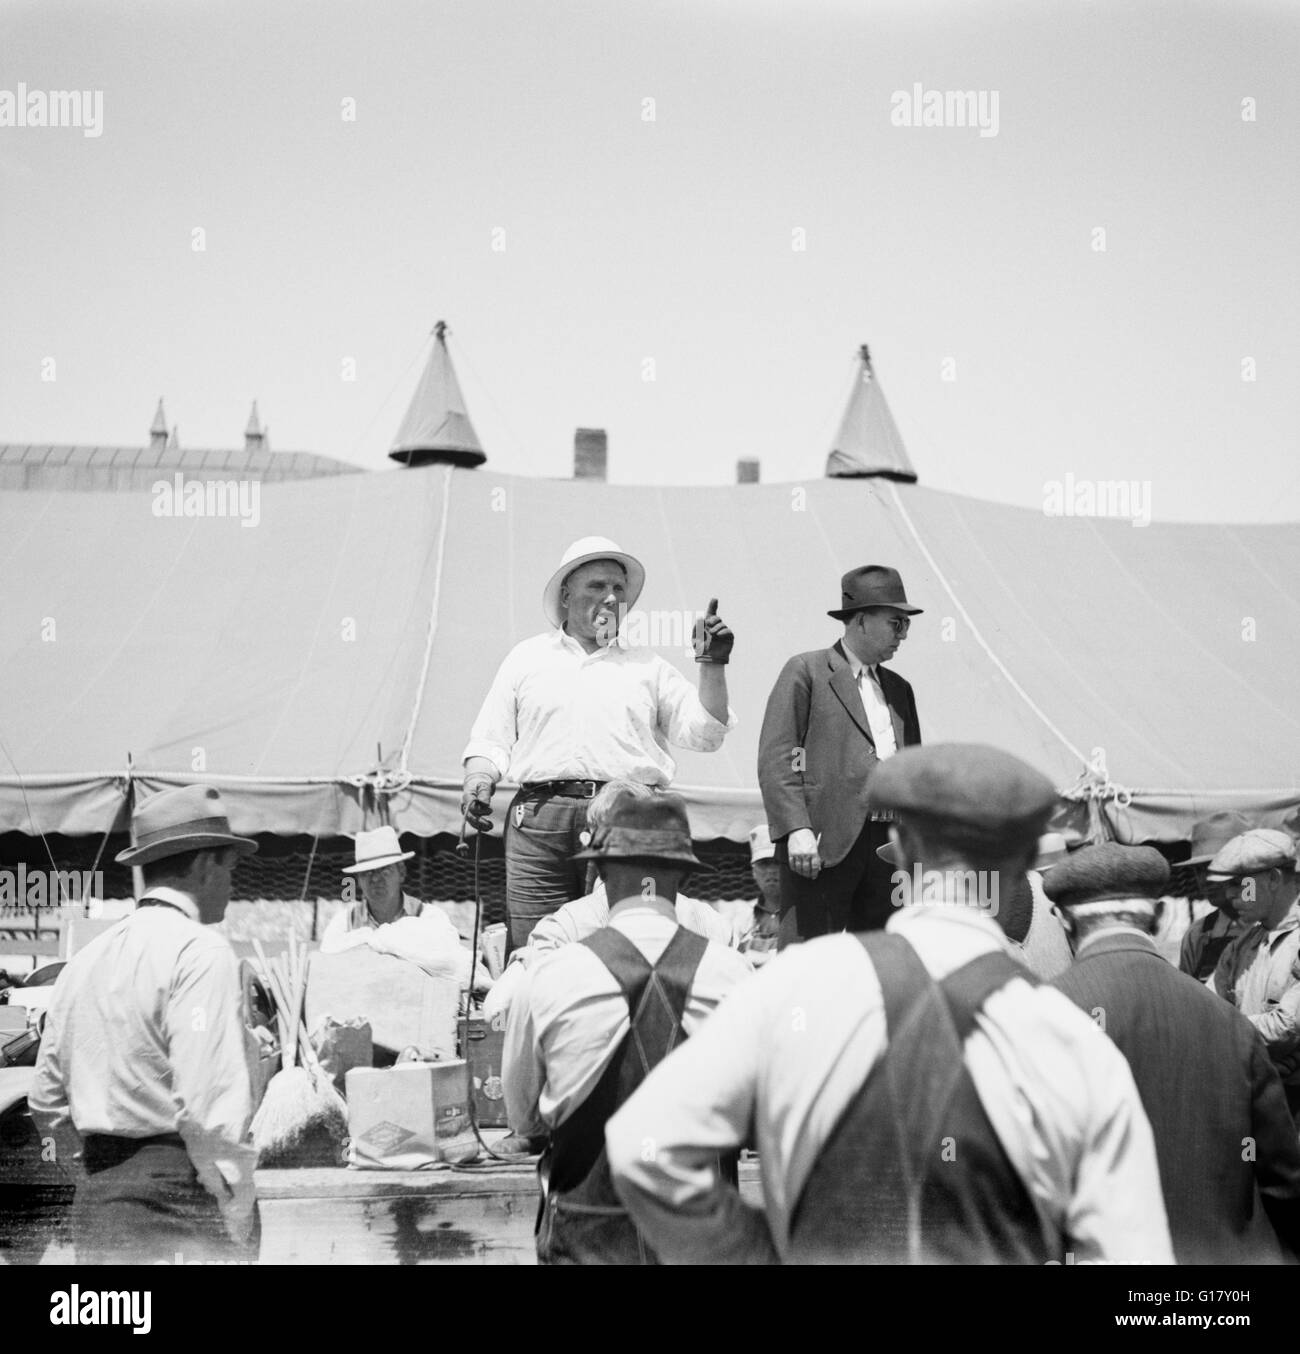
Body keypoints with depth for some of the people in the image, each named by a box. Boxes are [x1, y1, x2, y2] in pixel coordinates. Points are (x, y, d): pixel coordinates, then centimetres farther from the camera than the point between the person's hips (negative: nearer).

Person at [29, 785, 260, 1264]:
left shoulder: (87, 958, 14)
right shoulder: (200, 951, -9)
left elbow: (47, 1101, 18)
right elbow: (206, 1103, -18)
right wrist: (239, 1225, -13)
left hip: (95, 1205, 8)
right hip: (178, 1202, -8)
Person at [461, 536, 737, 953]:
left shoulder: (648, 667, 19)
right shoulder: (527, 657, 19)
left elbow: (704, 734, 13)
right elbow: (490, 739, 17)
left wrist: (712, 665, 4)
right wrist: (479, 780, -3)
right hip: (540, 818, 0)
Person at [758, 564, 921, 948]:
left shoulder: (899, 689, 22)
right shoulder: (806, 672, 2)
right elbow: (775, 758, -6)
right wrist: (796, 829, -17)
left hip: (888, 844, 6)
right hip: (824, 842, -6)